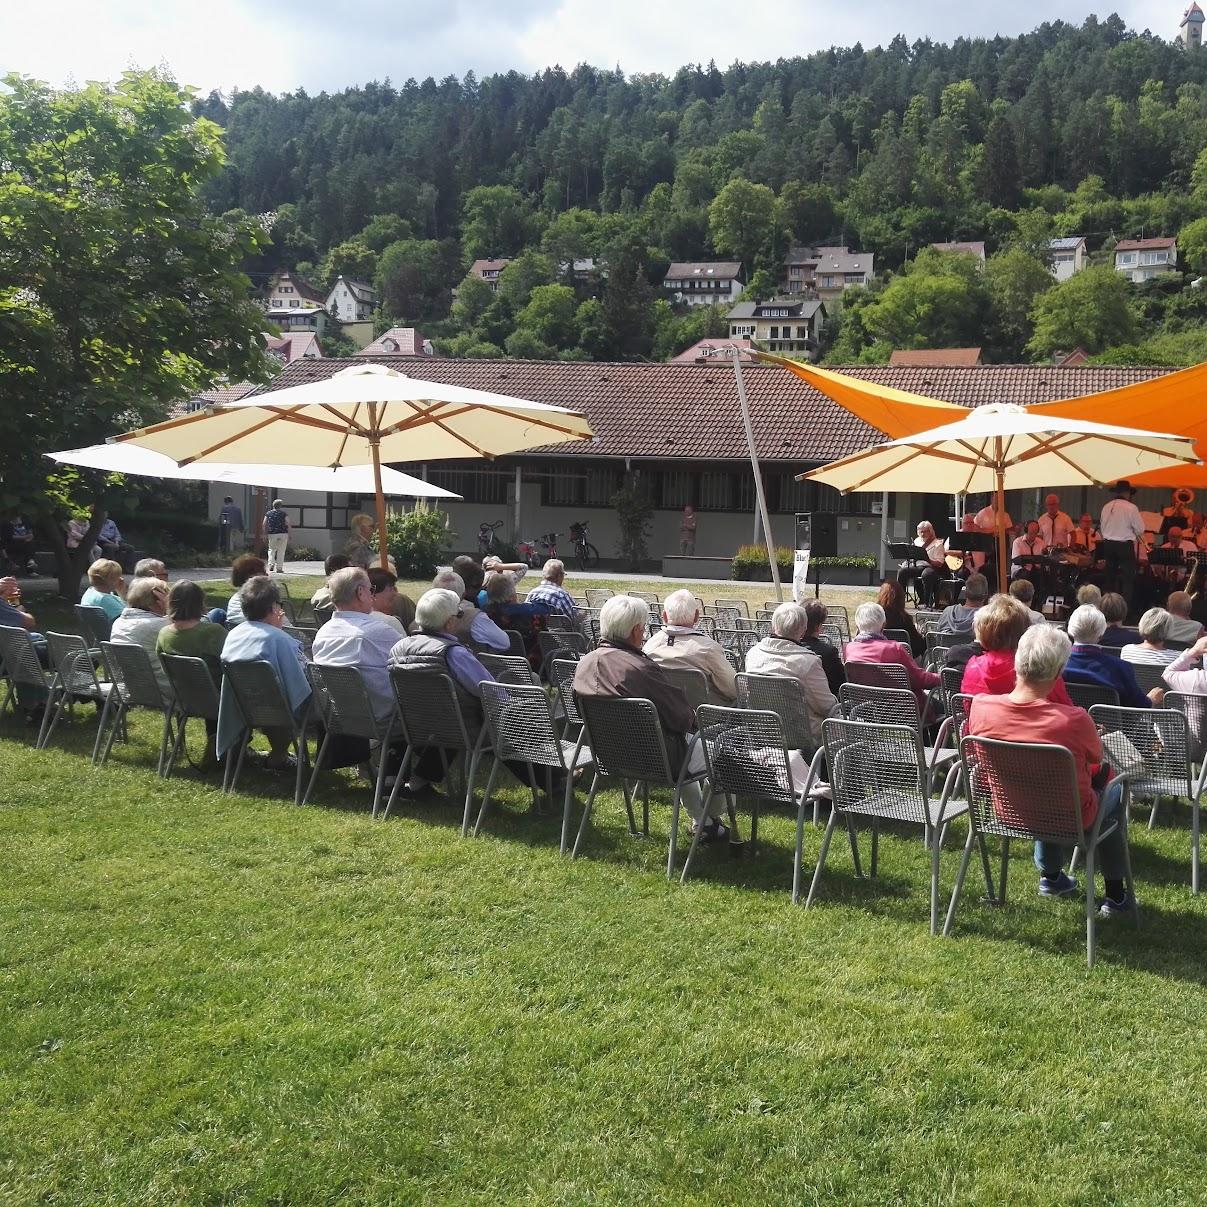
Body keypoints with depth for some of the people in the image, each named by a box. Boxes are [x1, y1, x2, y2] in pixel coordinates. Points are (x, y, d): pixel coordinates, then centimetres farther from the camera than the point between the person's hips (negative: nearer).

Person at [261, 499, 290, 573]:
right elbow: (288, 525, -6)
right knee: (281, 552, 4)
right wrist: (289, 535, -1)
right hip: (283, 534, -2)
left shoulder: (268, 514, 8)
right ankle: (279, 568, 3)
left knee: (271, 550, 18)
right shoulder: (284, 514, 1)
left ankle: (271, 564, 1)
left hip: (272, 534, 2)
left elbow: (264, 525, 3)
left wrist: (265, 535, 8)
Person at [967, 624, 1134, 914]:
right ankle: (1115, 895, 36)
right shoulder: (1073, 720, -32)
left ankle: (1050, 876, 45)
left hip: (1006, 811, 4)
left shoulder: (980, 707, -21)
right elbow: (1096, 759, -10)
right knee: (1115, 788, 28)